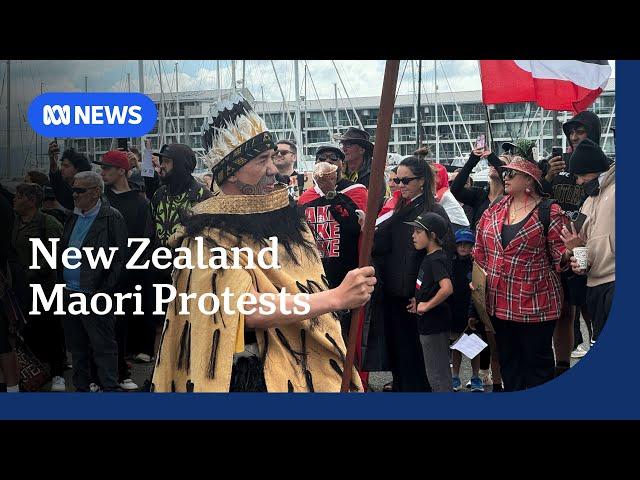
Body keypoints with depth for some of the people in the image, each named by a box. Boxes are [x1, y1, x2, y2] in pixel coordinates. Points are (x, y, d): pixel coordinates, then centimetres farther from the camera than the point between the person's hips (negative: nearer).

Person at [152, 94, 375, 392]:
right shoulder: (210, 237, -16)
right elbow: (250, 311, -27)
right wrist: (337, 297, -29)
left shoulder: (285, 214, 5)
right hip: (249, 376, -6)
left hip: (308, 367, 6)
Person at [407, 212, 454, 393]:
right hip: (430, 324, 10)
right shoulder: (429, 258, 10)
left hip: (435, 324, -10)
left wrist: (427, 305, -22)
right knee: (440, 372, 18)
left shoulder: (437, 260, -19)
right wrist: (419, 301, 8)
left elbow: (447, 288, -33)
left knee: (436, 374, 0)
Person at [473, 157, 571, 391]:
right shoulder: (494, 211, 9)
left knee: (537, 360, 4)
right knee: (508, 359, 14)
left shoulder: (548, 212, -6)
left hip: (535, 302, -5)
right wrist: (487, 274, 6)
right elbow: (480, 249, 16)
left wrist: (568, 253, -27)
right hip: (499, 300, 5)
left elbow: (559, 256, -7)